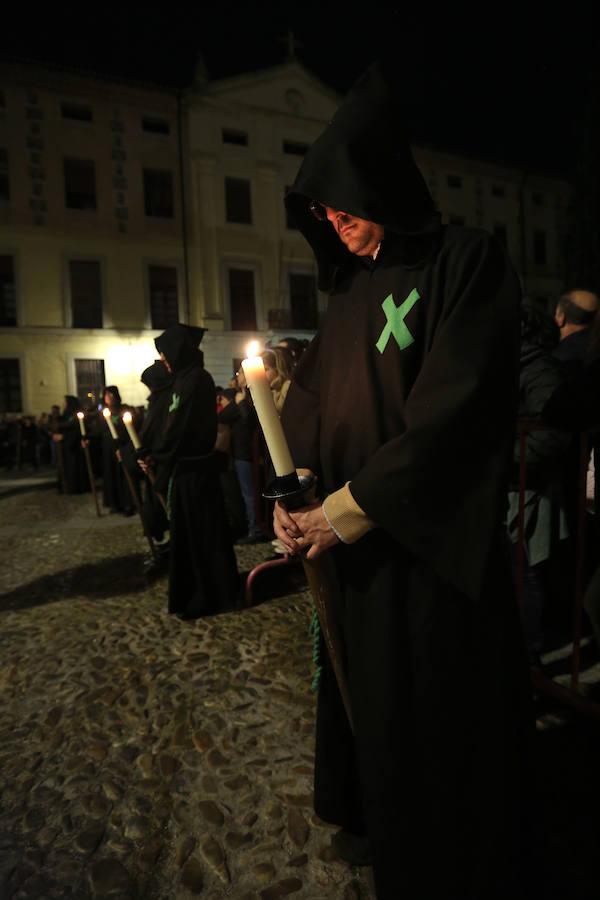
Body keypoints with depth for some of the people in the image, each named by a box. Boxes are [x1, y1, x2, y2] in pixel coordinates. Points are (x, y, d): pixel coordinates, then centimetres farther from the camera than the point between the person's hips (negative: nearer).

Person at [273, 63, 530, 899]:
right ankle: (376, 819, 46)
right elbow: (313, 407, 9)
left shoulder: (468, 262, -9)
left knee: (438, 711, 10)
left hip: (430, 543, -6)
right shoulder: (350, 291, 12)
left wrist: (349, 511, -16)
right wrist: (302, 500, -5)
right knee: (365, 690, 20)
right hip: (352, 543, 7)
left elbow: (449, 414, -19)